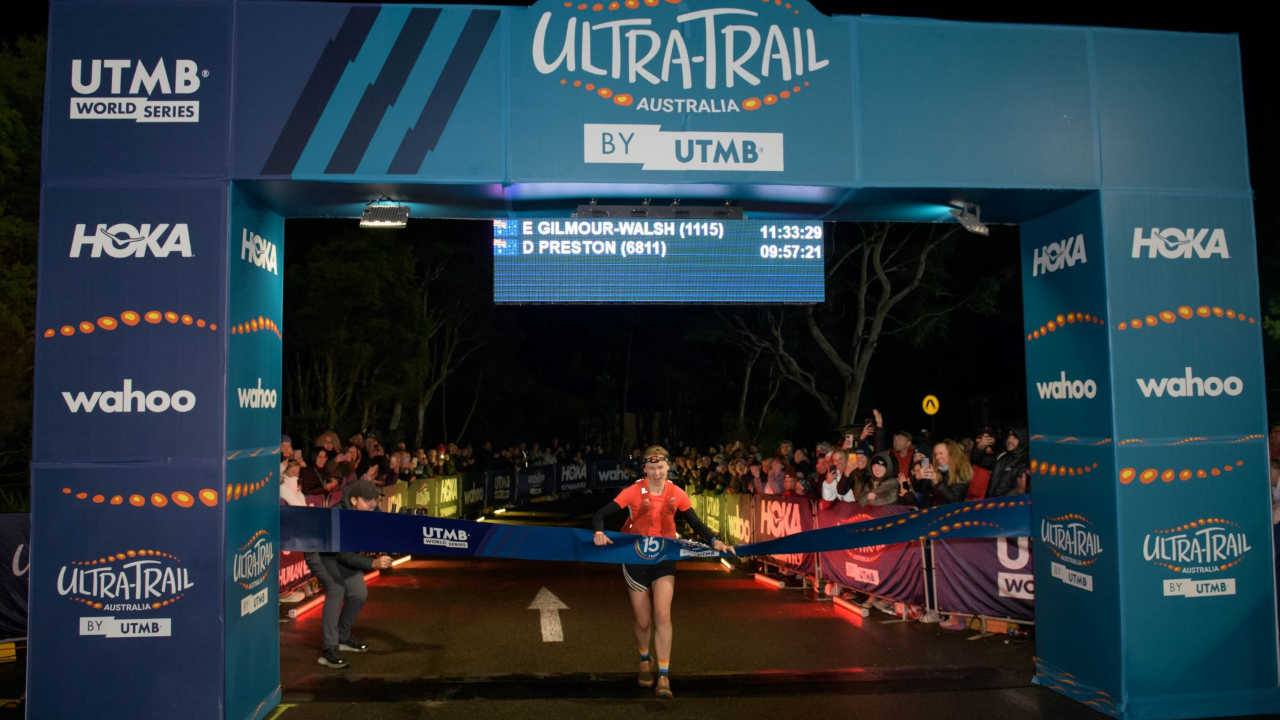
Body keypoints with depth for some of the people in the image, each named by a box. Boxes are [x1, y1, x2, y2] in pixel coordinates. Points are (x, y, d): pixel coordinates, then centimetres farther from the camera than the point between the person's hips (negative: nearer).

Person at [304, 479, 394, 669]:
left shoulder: (370, 513, -17)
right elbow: (343, 555, -39)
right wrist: (372, 564, -49)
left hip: (342, 555, 7)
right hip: (320, 554, -7)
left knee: (359, 593, -3)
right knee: (336, 589, -27)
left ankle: (343, 638, 21)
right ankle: (329, 649, -27)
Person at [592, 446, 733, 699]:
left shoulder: (676, 494, -4)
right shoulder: (634, 492, -11)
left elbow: (696, 523, 1)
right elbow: (602, 514, -16)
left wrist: (714, 541, -17)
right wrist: (599, 532, -37)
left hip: (664, 559, 1)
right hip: (635, 558, -1)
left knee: (662, 615, -14)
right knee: (643, 621, 7)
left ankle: (664, 677, -4)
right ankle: (645, 662, 38)